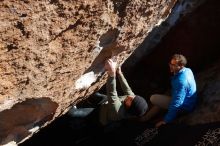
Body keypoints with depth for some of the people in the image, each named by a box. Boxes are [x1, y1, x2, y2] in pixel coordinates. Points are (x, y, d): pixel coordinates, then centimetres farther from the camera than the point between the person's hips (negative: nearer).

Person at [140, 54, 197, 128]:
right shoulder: (187, 70, -5)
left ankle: (145, 119, 12)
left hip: (184, 107, -10)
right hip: (189, 102, 10)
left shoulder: (181, 81, -34)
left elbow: (176, 104, -31)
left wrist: (166, 120, -24)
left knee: (153, 99, -9)